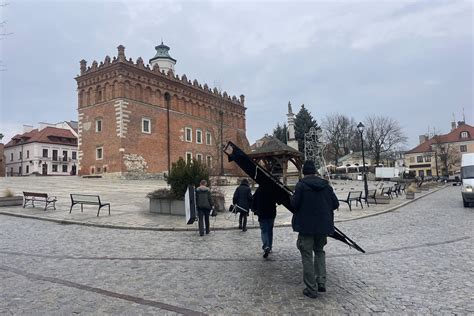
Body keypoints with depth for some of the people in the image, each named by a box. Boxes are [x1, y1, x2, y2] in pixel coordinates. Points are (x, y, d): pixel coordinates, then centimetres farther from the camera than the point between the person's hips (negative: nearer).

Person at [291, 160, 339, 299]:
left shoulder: (301, 185, -12)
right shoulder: (326, 185, 2)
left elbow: (294, 204, -16)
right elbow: (335, 204, 3)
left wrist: (292, 198, 5)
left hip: (306, 226, -4)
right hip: (323, 226, 5)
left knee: (307, 256, 5)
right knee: (319, 251, 24)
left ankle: (312, 289, 9)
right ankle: (321, 282, 16)